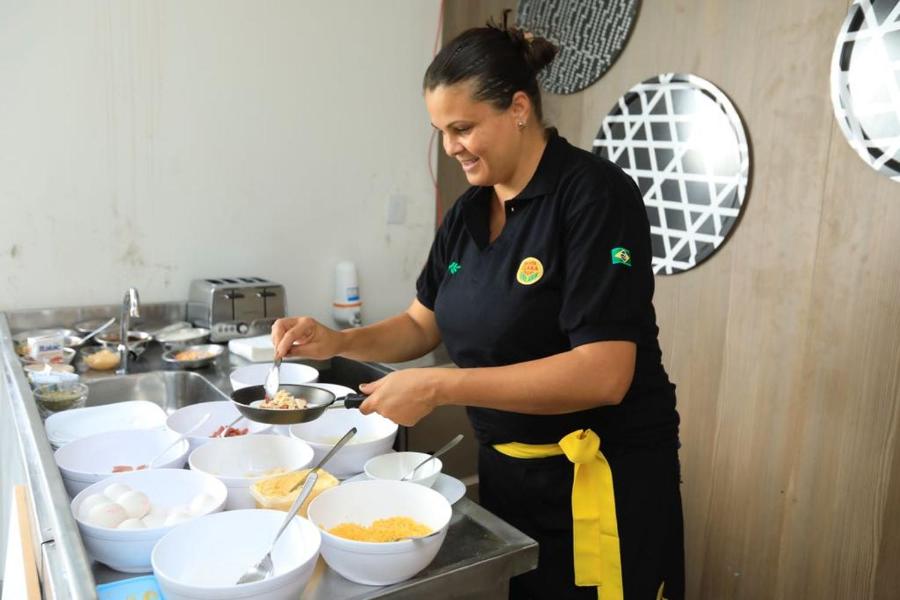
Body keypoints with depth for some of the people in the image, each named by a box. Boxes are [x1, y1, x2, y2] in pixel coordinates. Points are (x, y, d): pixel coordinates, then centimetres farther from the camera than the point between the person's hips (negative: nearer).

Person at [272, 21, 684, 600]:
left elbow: (603, 374, -27)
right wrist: (338, 342, -7)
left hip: (603, 481, -6)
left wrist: (439, 388, -29)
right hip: (505, 468, 7)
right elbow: (423, 325, 11)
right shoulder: (469, 212, 4)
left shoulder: (595, 196, -19)